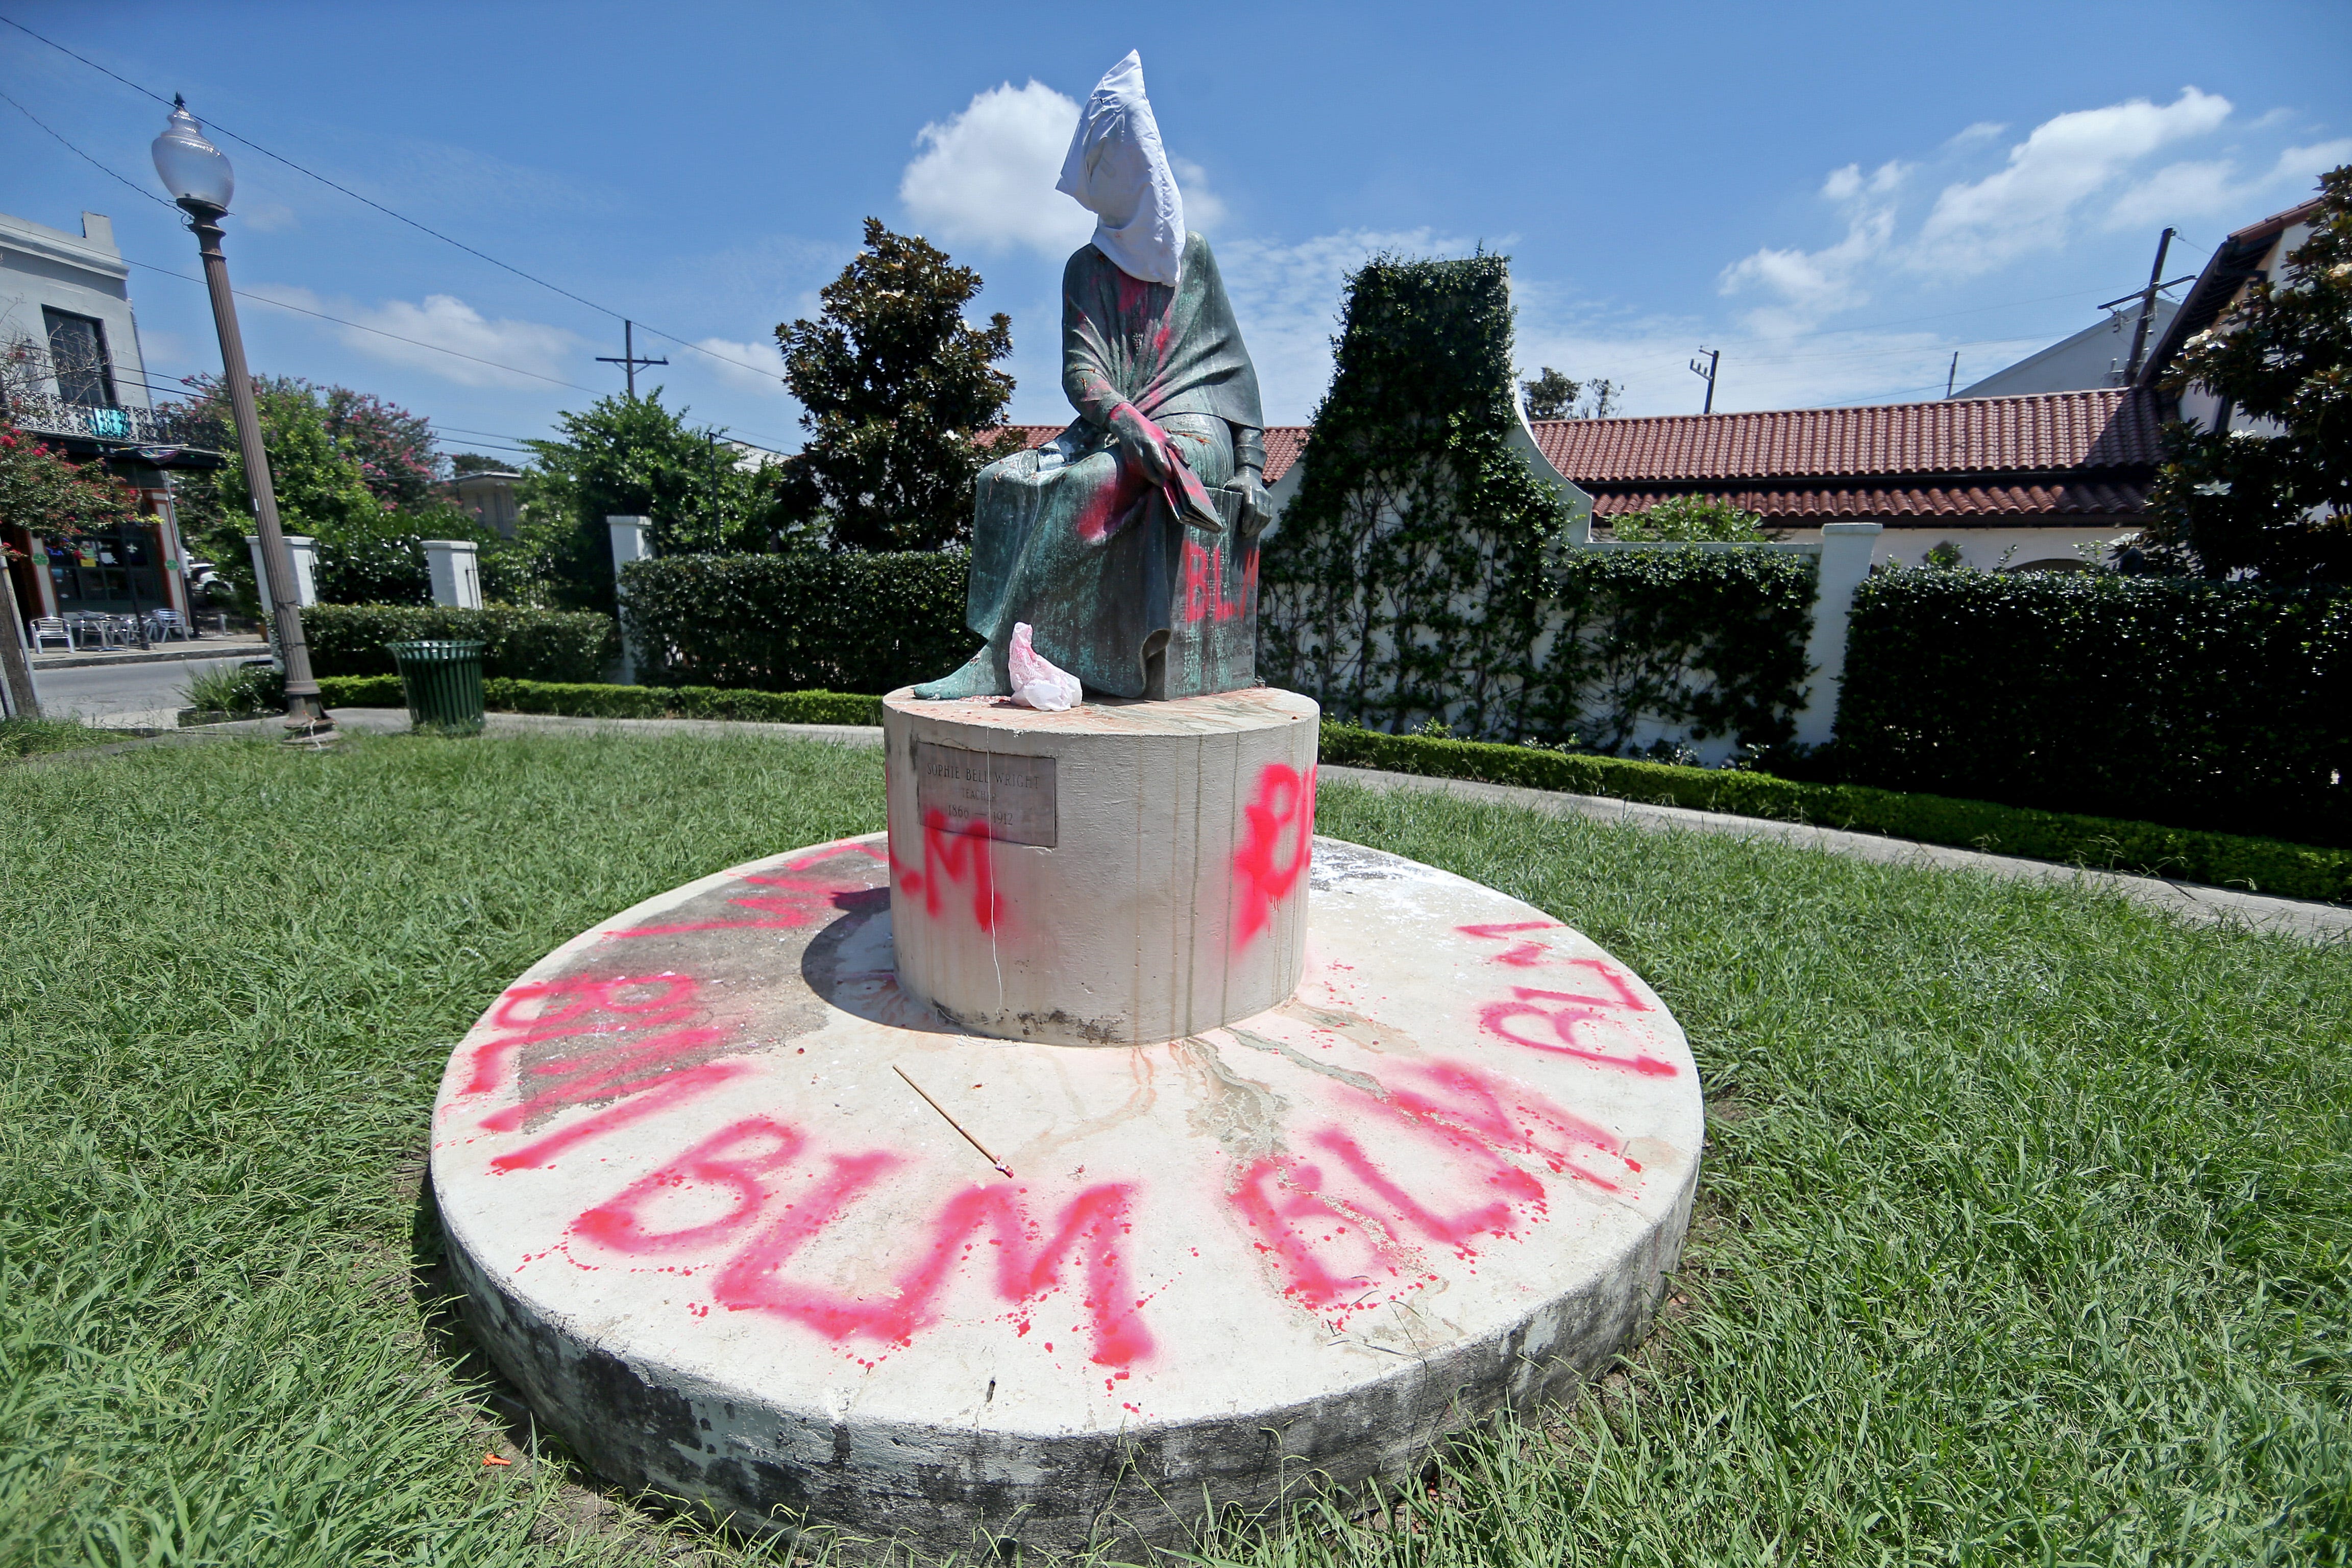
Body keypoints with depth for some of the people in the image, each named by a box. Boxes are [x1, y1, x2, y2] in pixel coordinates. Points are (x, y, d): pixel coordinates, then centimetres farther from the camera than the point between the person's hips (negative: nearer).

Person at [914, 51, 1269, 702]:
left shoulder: (1193, 256, 12)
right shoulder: (1085, 269, 15)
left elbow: (1233, 366, 7)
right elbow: (1079, 369, 1)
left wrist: (1250, 466, -6)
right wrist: (1122, 419, -22)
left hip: (1192, 428, -3)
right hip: (1108, 428, 4)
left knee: (1089, 484, -33)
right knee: (1003, 481, -22)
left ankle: (997, 664, -33)